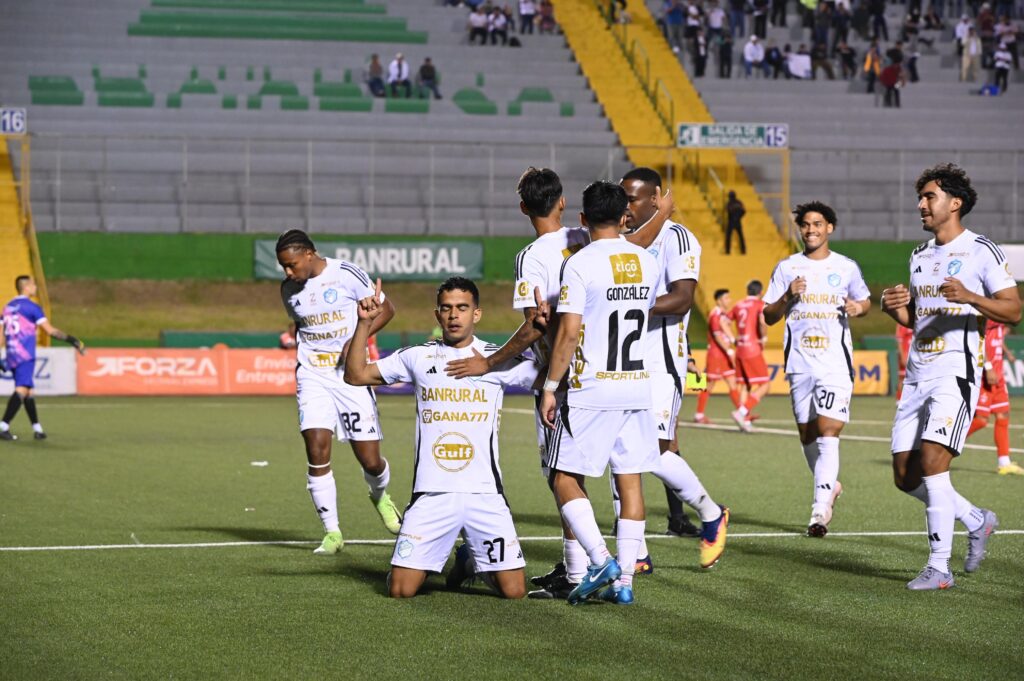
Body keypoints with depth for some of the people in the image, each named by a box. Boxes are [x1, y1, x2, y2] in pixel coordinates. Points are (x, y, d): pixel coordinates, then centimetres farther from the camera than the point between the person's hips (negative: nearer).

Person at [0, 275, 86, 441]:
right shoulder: (32, 307, -6)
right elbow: (50, 330, -9)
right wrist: (72, 340, -3)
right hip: (25, 356, -8)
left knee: (29, 391, 14)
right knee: (22, 390, -15)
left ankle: (37, 429, 16)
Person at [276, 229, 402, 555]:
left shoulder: (346, 274, -9)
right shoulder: (289, 289, 6)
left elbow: (386, 309, -2)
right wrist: (302, 360, 11)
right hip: (313, 378, 3)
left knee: (370, 460, -2)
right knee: (317, 452, -14)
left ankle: (380, 496, 35)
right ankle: (332, 532, -3)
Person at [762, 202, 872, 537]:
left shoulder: (846, 268, 5)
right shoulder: (787, 268, 7)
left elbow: (866, 301, 19)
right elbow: (769, 317, 8)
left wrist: (857, 308, -4)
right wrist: (787, 297, -11)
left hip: (836, 363, -3)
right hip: (799, 364, 3)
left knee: (827, 433, -14)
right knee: (807, 436, 10)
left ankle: (819, 512, -18)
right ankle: (830, 486, 36)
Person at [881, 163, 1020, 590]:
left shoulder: (981, 251, -4)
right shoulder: (920, 255, 18)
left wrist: (970, 297, -25)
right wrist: (894, 307, 3)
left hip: (955, 371, -8)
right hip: (917, 374, 8)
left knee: (931, 461, -19)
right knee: (905, 476, 4)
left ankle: (939, 567, -12)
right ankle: (977, 521, 26)